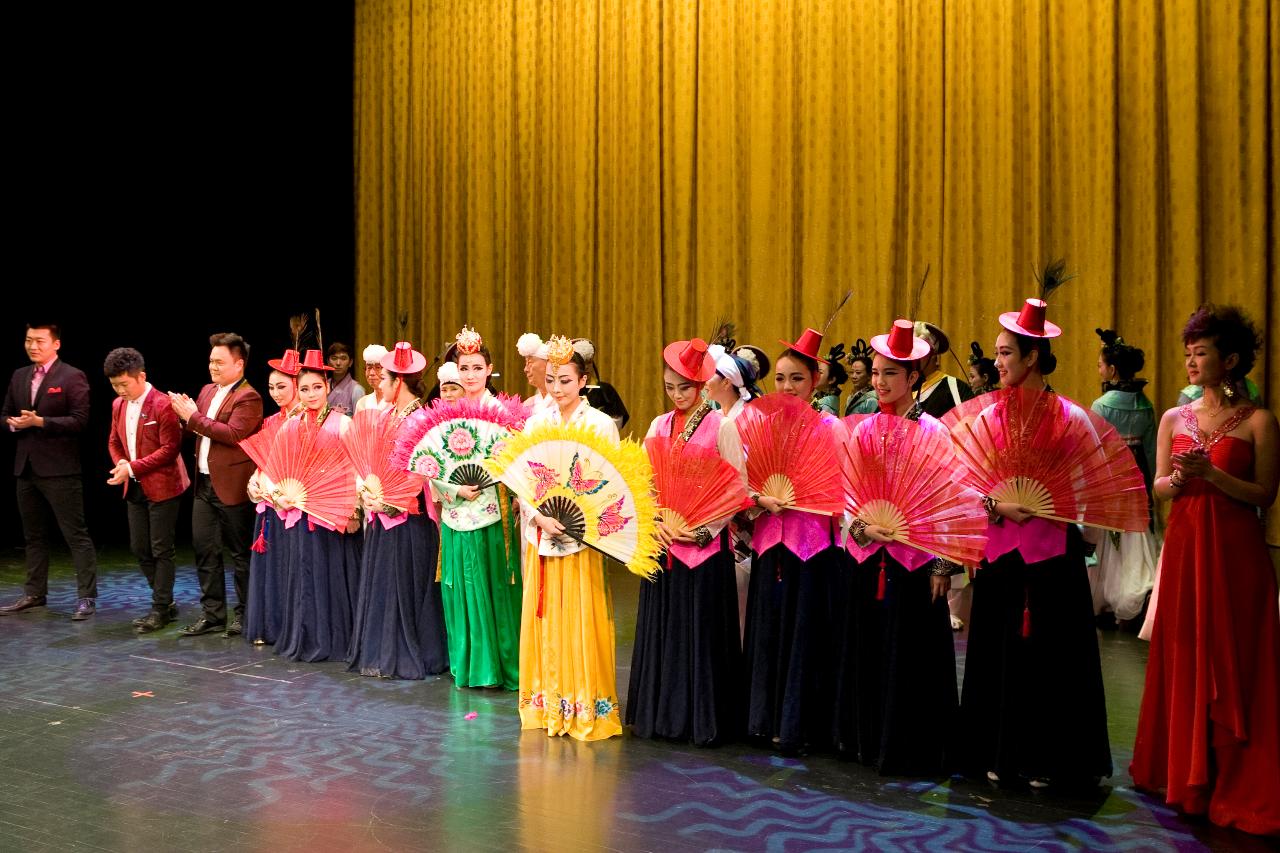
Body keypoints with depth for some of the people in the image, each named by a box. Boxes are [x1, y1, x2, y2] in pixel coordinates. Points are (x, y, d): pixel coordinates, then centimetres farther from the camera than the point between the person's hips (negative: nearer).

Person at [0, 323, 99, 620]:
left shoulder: (72, 377, -7)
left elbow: (79, 421, -13)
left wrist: (40, 421, -20)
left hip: (59, 469, -7)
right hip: (26, 467, 7)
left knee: (76, 535, -4)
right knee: (34, 535, 16)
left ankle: (86, 597, 0)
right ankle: (34, 593, 25)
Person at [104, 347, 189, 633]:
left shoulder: (163, 405, -16)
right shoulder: (118, 405, 7)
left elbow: (170, 449, -19)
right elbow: (114, 441, 18)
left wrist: (133, 468, -20)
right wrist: (120, 465, -2)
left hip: (162, 487, -8)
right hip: (135, 489, 8)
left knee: (161, 550, 0)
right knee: (139, 548, 12)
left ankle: (160, 609, 10)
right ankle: (166, 602, 24)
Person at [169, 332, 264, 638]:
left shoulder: (248, 397, -12)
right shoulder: (207, 391, 14)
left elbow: (233, 434, -23)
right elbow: (198, 429, 16)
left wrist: (193, 417, -20)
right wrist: (186, 415, -5)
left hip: (232, 487, -8)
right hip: (205, 484, 8)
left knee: (240, 553, 3)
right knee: (204, 549, 10)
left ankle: (244, 615, 14)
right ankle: (212, 613, 20)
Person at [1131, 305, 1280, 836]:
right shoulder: (1174, 419, 9)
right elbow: (1158, 489, 8)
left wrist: (1211, 474, -19)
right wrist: (1177, 479, -13)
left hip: (1235, 552, -4)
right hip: (1184, 547, 4)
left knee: (1233, 663, 0)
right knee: (1182, 658, 9)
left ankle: (1236, 785, 13)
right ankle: (1182, 771, 24)